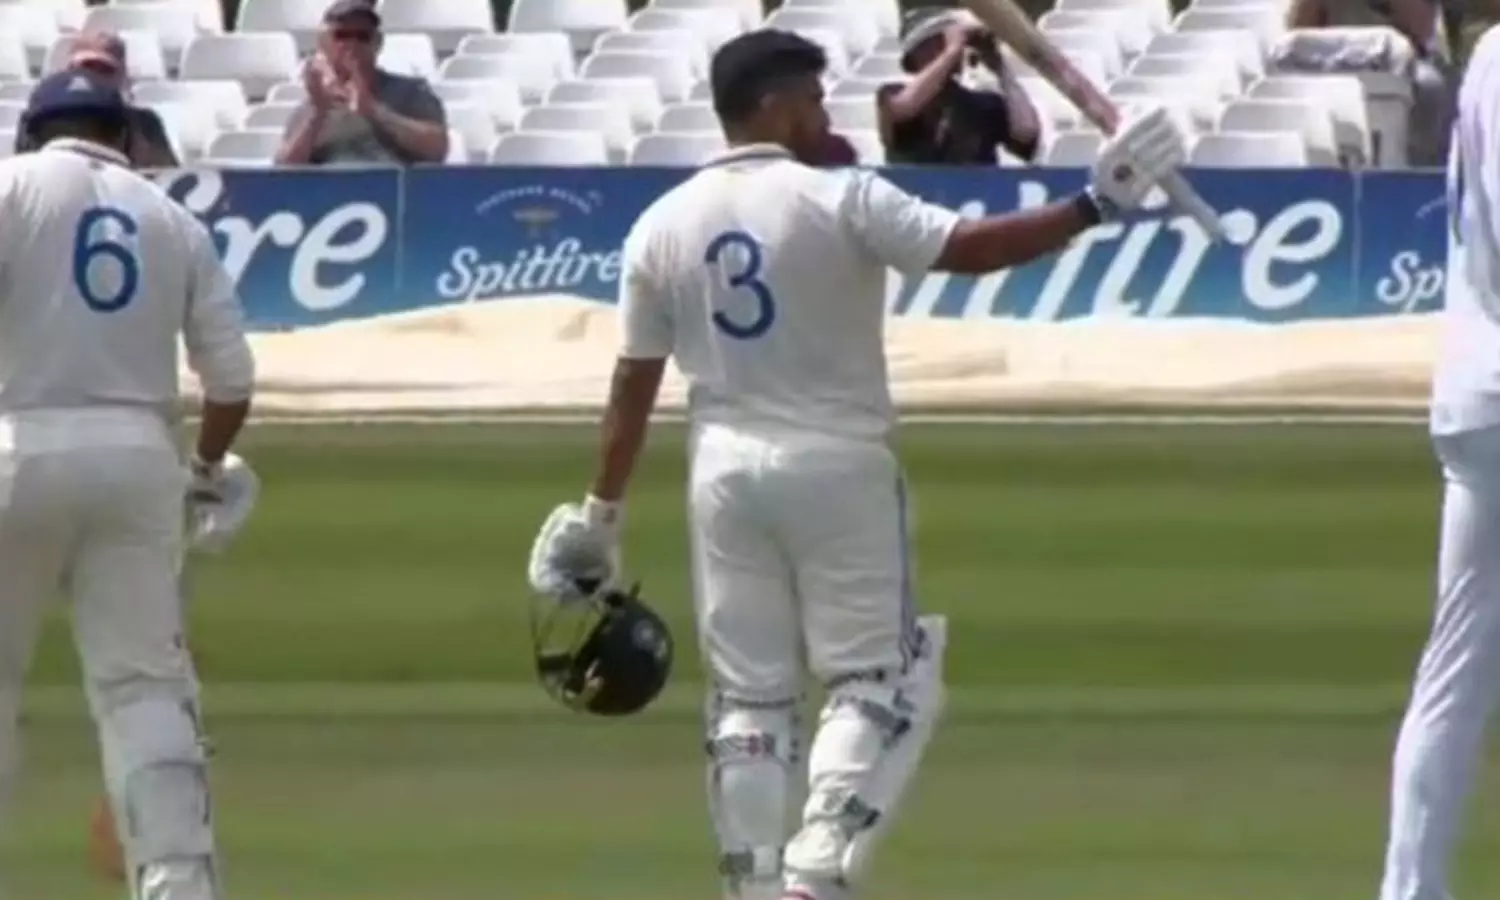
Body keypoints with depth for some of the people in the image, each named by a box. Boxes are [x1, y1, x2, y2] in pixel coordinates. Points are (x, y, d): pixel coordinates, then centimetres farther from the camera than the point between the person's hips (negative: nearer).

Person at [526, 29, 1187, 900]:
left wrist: (601, 511, 13)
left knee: (750, 692, 10)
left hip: (725, 470, 4)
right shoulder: (840, 201, -11)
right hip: (837, 467, -4)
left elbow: (635, 381, 7)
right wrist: (1095, 206, -16)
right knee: (876, 675, 3)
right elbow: (970, 247, -20)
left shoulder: (663, 225, 3)